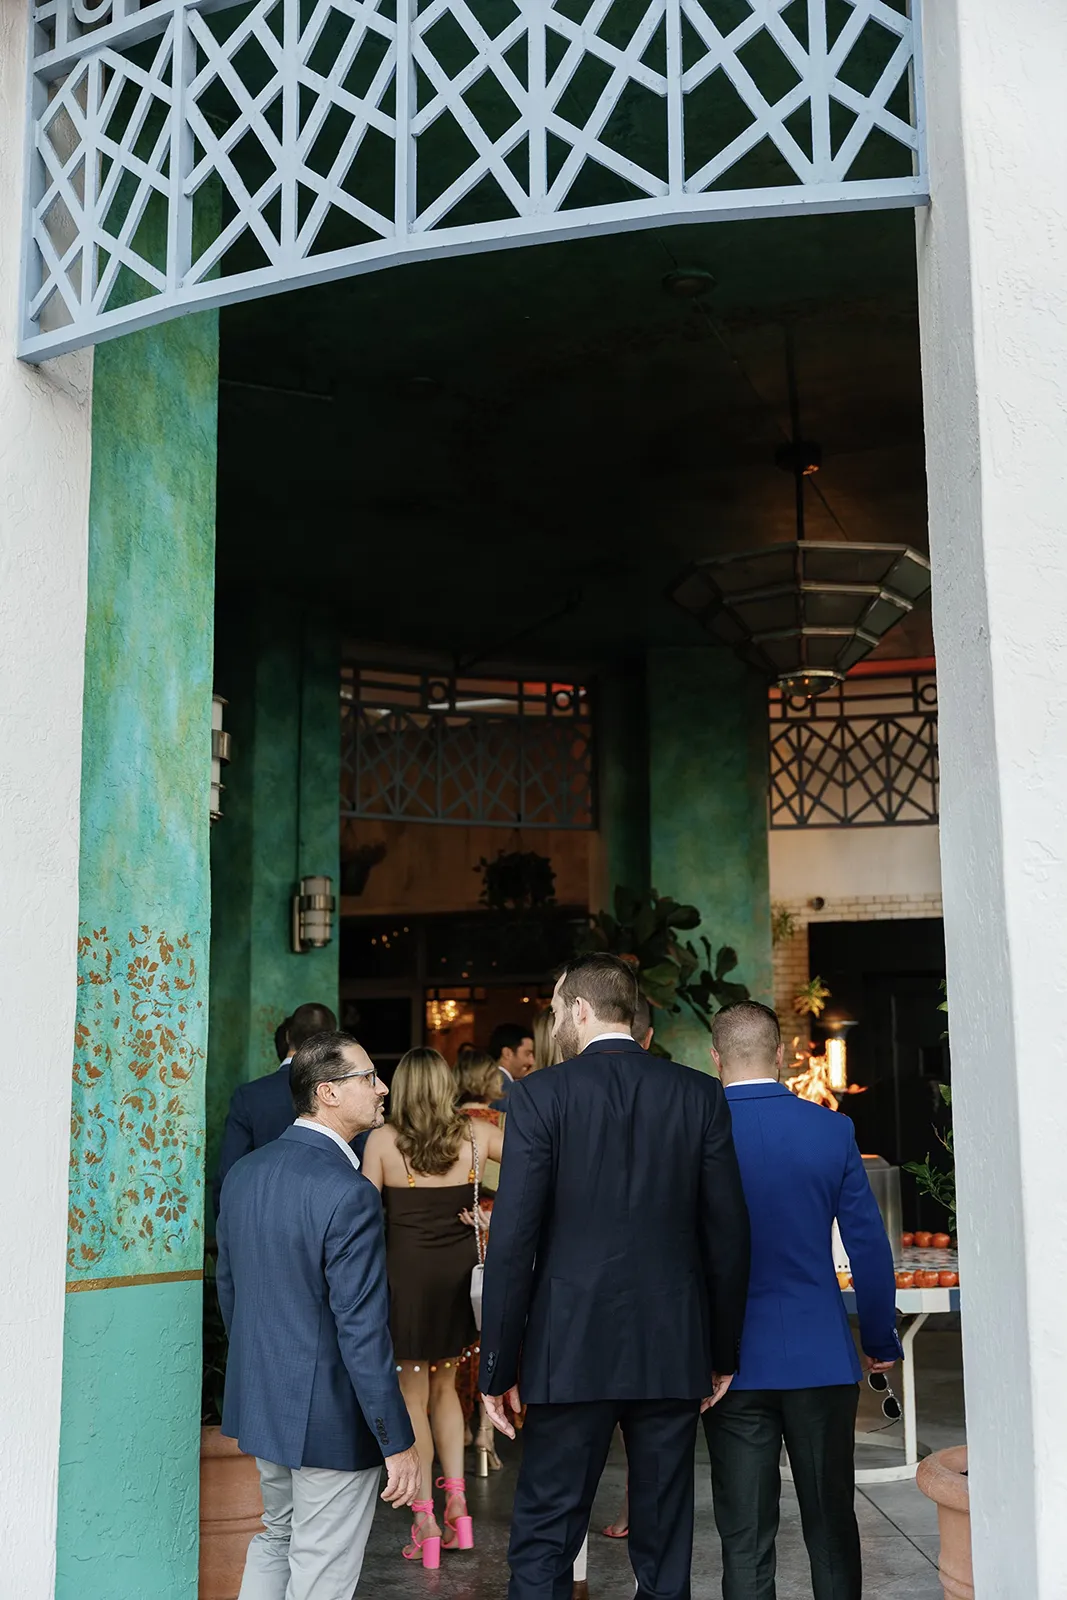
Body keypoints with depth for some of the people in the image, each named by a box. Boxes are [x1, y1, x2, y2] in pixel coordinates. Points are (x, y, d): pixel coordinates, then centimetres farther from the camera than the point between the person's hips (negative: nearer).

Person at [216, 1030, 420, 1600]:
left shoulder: (244, 1172, 1)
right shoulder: (347, 1194, -24)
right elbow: (363, 1332, -24)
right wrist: (398, 1443, -16)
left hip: (260, 1399, 8)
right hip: (330, 1414, -8)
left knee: (275, 1538, 25)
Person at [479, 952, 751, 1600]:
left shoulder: (543, 1093, -7)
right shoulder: (701, 1094, 2)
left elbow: (514, 1239, -9)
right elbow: (729, 1234, 3)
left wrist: (499, 1368, -2)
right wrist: (723, 1352, 13)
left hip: (573, 1351, -3)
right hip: (676, 1351, 3)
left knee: (544, 1544, 5)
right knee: (665, 1543, 13)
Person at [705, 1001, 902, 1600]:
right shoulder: (833, 1130, -5)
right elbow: (869, 1245, -2)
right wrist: (881, 1341, 11)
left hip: (733, 1363, -1)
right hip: (822, 1357, 1)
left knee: (745, 1537, 6)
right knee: (832, 1523, 14)